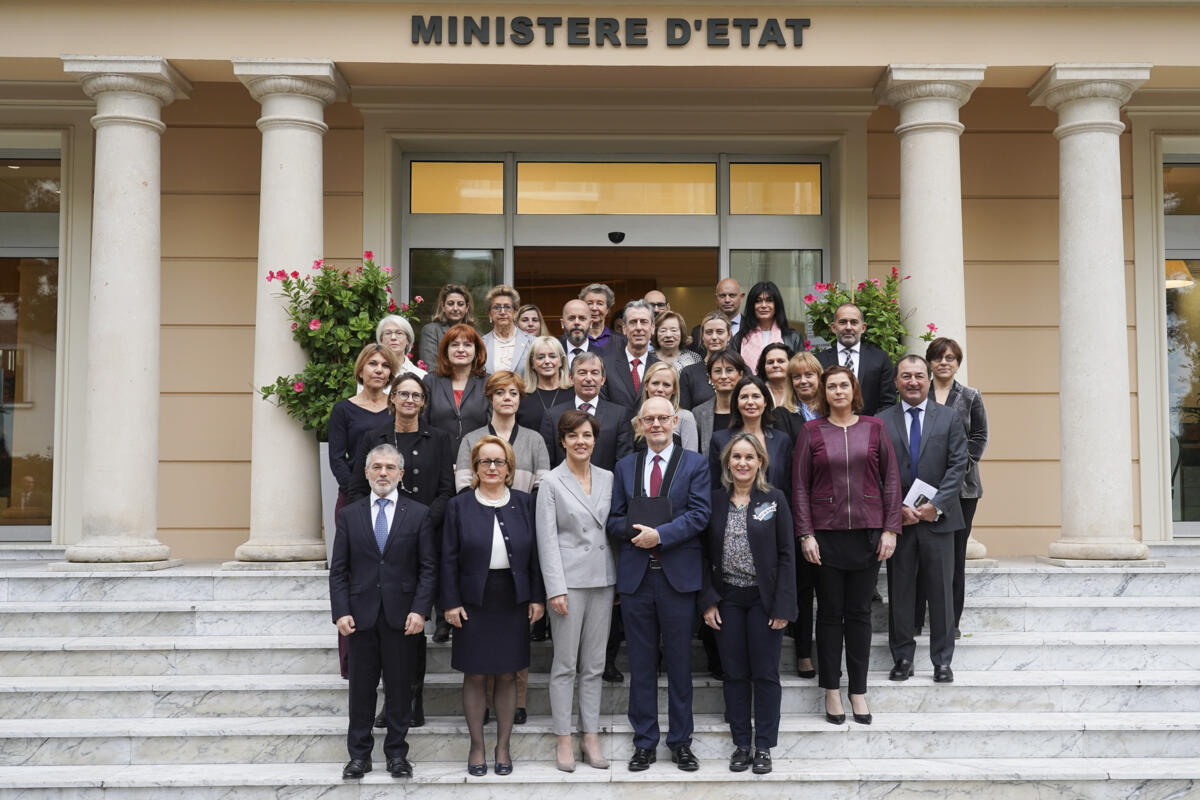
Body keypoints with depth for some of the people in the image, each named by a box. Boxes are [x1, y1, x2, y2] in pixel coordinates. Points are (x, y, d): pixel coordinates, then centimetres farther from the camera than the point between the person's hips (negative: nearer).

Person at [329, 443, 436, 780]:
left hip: (401, 615, -1)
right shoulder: (349, 515, 7)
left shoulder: (419, 514, 3)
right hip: (362, 614, 1)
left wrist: (420, 610, -9)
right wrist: (341, 612, -5)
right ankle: (359, 754, 17)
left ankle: (397, 753, 17)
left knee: (400, 686, 5)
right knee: (361, 686, 7)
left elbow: (428, 568, 1)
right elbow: (338, 569, 5)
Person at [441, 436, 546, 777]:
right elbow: (449, 559, -1)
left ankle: (503, 746, 19)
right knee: (474, 675, 5)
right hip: (474, 603, -1)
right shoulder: (459, 506, 0)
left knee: (507, 675, 8)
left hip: (513, 603, 1)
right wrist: (450, 602, -6)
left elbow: (535, 554, 5)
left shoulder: (524, 504, 4)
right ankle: (477, 745, 18)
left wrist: (537, 597, 0)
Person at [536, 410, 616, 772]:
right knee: (565, 664, 1)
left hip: (602, 579, 4)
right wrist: (555, 589, -12)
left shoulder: (608, 478, 8)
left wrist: (620, 579, 7)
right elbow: (547, 538, -6)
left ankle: (591, 736, 16)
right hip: (568, 579, -4)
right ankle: (564, 739, 9)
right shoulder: (552, 482, -3)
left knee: (594, 664, 9)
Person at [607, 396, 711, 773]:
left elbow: (699, 515, -8)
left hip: (678, 575, -2)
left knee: (679, 662, 6)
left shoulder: (695, 464, 3)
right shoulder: (625, 466, 12)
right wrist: (634, 529, -13)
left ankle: (680, 741, 18)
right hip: (635, 575, 2)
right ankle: (644, 741, 17)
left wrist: (660, 534, -19)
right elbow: (615, 520, 8)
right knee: (641, 663, 8)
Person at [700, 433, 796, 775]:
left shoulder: (775, 499, -3)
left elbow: (786, 555, -3)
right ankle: (741, 744, 19)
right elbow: (706, 554, 5)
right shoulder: (714, 500, 2)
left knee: (765, 674, 4)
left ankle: (764, 746, 14)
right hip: (727, 599, 2)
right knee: (735, 674, 8)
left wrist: (783, 606, -9)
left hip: (763, 599, -2)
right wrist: (708, 600, -4)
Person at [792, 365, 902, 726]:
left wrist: (890, 529, -1)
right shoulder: (811, 431, 1)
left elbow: (891, 480, 5)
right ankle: (832, 690, 15)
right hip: (826, 533, -1)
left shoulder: (874, 428, 5)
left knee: (859, 612, 7)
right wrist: (805, 534, -6)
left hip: (867, 532, 1)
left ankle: (859, 691, 17)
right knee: (829, 612, 5)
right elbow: (799, 486, 1)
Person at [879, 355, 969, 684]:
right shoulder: (881, 421, 4)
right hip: (897, 518, 0)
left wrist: (936, 505, -11)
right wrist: (898, 508, -10)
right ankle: (902, 658, 16)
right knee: (899, 592, 6)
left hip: (938, 518, 0)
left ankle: (942, 660, 14)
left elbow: (958, 465, -1)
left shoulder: (949, 417, 5)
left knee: (941, 591, 5)